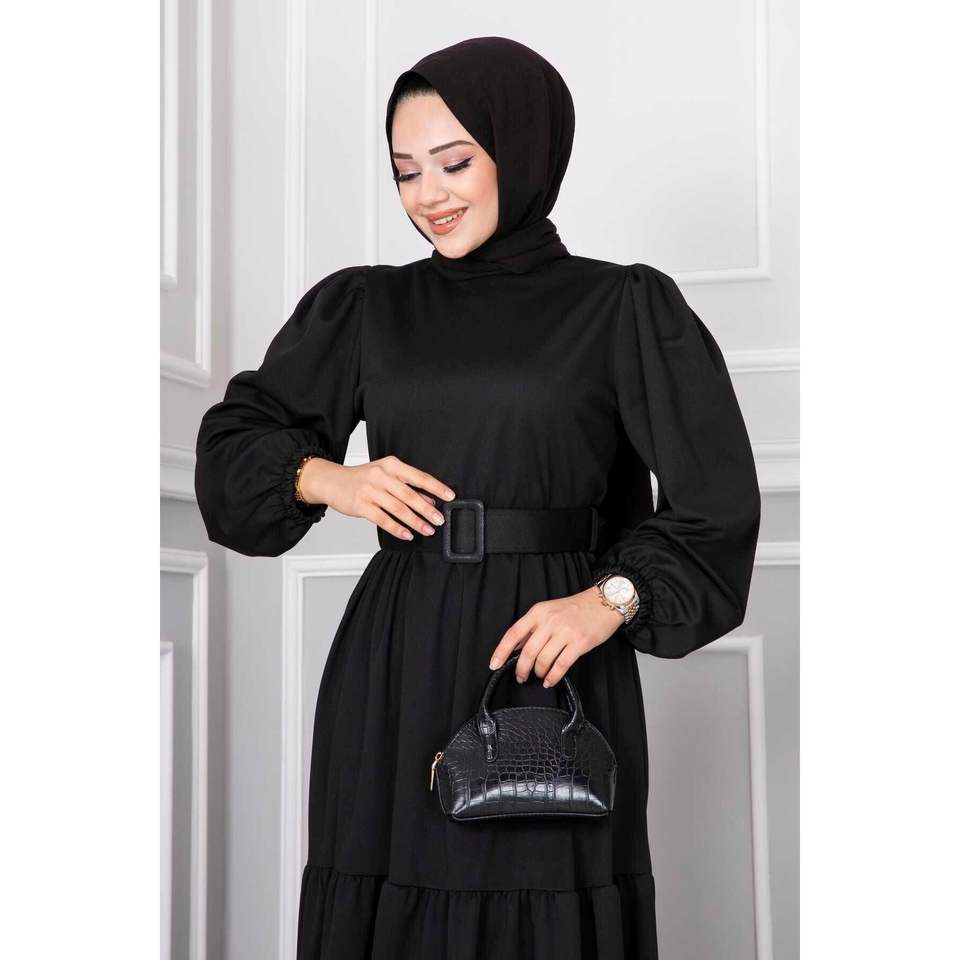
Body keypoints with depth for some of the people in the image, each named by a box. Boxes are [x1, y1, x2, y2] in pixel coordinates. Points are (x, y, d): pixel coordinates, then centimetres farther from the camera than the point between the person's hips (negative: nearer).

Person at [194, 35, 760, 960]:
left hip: (552, 664, -2)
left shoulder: (627, 311, 1)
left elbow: (714, 505, -1)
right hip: (393, 673, 3)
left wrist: (611, 599, -15)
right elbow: (232, 441, 15)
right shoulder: (364, 309, 9)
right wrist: (327, 479, -4)